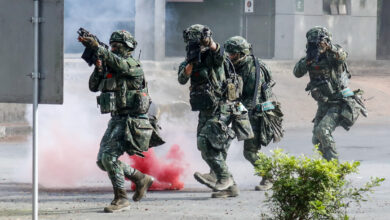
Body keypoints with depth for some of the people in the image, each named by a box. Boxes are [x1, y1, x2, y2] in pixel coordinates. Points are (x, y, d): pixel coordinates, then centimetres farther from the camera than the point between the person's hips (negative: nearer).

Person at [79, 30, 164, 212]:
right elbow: (94, 86, 11)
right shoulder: (110, 68, 14)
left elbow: (119, 63, -32)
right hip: (116, 120, 9)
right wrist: (98, 68, -7)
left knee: (109, 156, -20)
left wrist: (97, 47, -42)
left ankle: (121, 199, -10)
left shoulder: (133, 66, -10)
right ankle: (141, 179, 20)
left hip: (131, 121, -9)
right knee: (102, 161, 6)